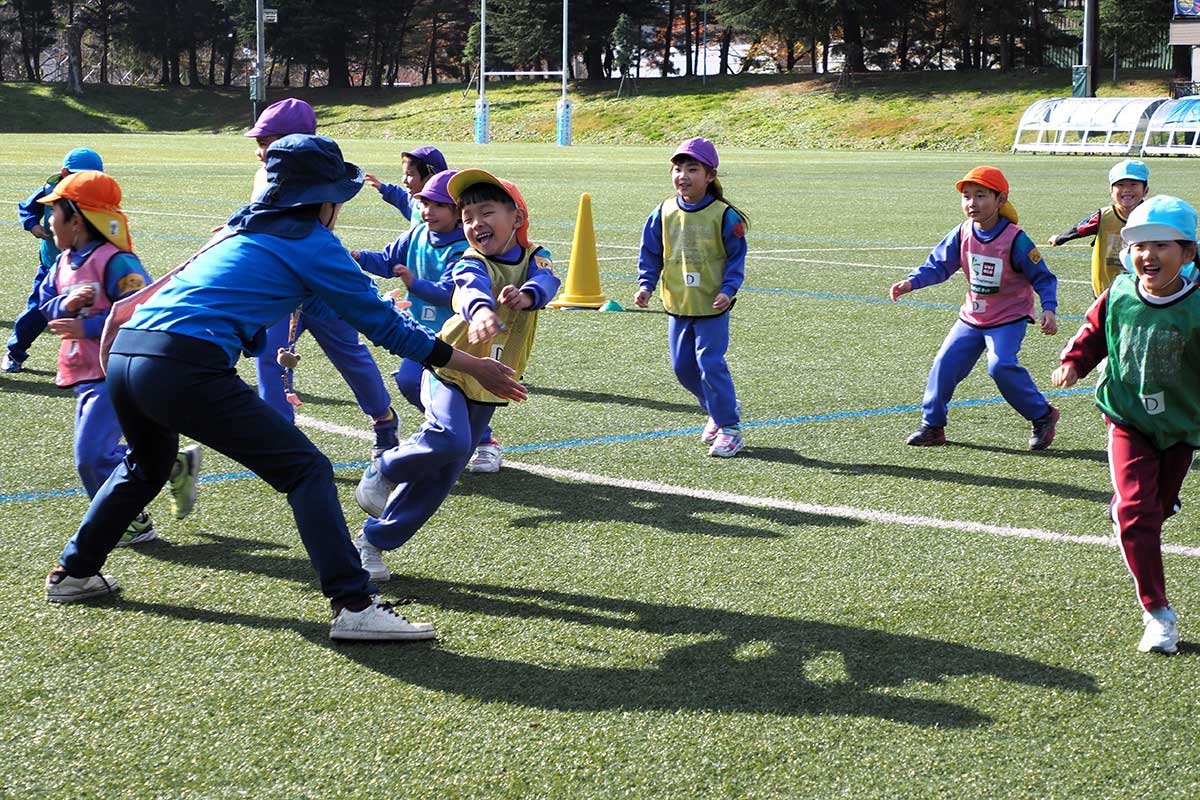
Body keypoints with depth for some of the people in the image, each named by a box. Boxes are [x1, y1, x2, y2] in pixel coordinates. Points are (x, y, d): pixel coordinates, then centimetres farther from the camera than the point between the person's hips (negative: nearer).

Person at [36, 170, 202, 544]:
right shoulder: (64, 263, 11)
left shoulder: (115, 262, -17)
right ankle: (175, 465, 25)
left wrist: (86, 327, -23)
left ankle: (132, 523, 2)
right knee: (104, 455, 13)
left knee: (91, 455, -13)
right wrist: (65, 304, -8)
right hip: (85, 377, 10)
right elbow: (44, 306, 15)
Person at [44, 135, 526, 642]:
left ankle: (74, 572, 44)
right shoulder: (312, 244, 3)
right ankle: (353, 606, -10)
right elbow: (385, 325, 5)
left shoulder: (241, 229, 24)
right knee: (306, 471, -2)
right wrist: (473, 366, 11)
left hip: (125, 353, 8)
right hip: (185, 367, -8)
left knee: (147, 466, 35)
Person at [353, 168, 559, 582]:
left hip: (490, 387, 4)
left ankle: (374, 540, 15)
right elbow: (471, 288, -37)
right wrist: (481, 310, -62)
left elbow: (546, 281, -24)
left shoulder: (534, 257, -1)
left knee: (439, 477, 3)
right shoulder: (472, 263, -13)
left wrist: (526, 294, -49)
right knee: (449, 440, -32)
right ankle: (384, 470, -3)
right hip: (451, 371, -4)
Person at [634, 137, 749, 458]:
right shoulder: (665, 213, 1)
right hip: (677, 305, 5)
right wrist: (646, 284, -3)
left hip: (712, 305, -5)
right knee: (682, 366, 10)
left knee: (710, 363, -10)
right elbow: (651, 253, 9)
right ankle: (722, 408, 32)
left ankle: (729, 427, 2)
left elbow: (736, 257, -3)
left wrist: (728, 289, -15)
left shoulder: (724, 215, -10)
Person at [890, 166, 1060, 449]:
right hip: (972, 317, 5)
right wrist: (911, 282, -17)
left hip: (1009, 319, -5)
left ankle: (1043, 415, -6)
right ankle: (932, 425, 11)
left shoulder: (1015, 239, -17)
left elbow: (1043, 277, -10)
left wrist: (1049, 309, -23)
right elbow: (939, 264, 0)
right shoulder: (962, 234, -4)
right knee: (945, 362, -3)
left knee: (1001, 365, -24)